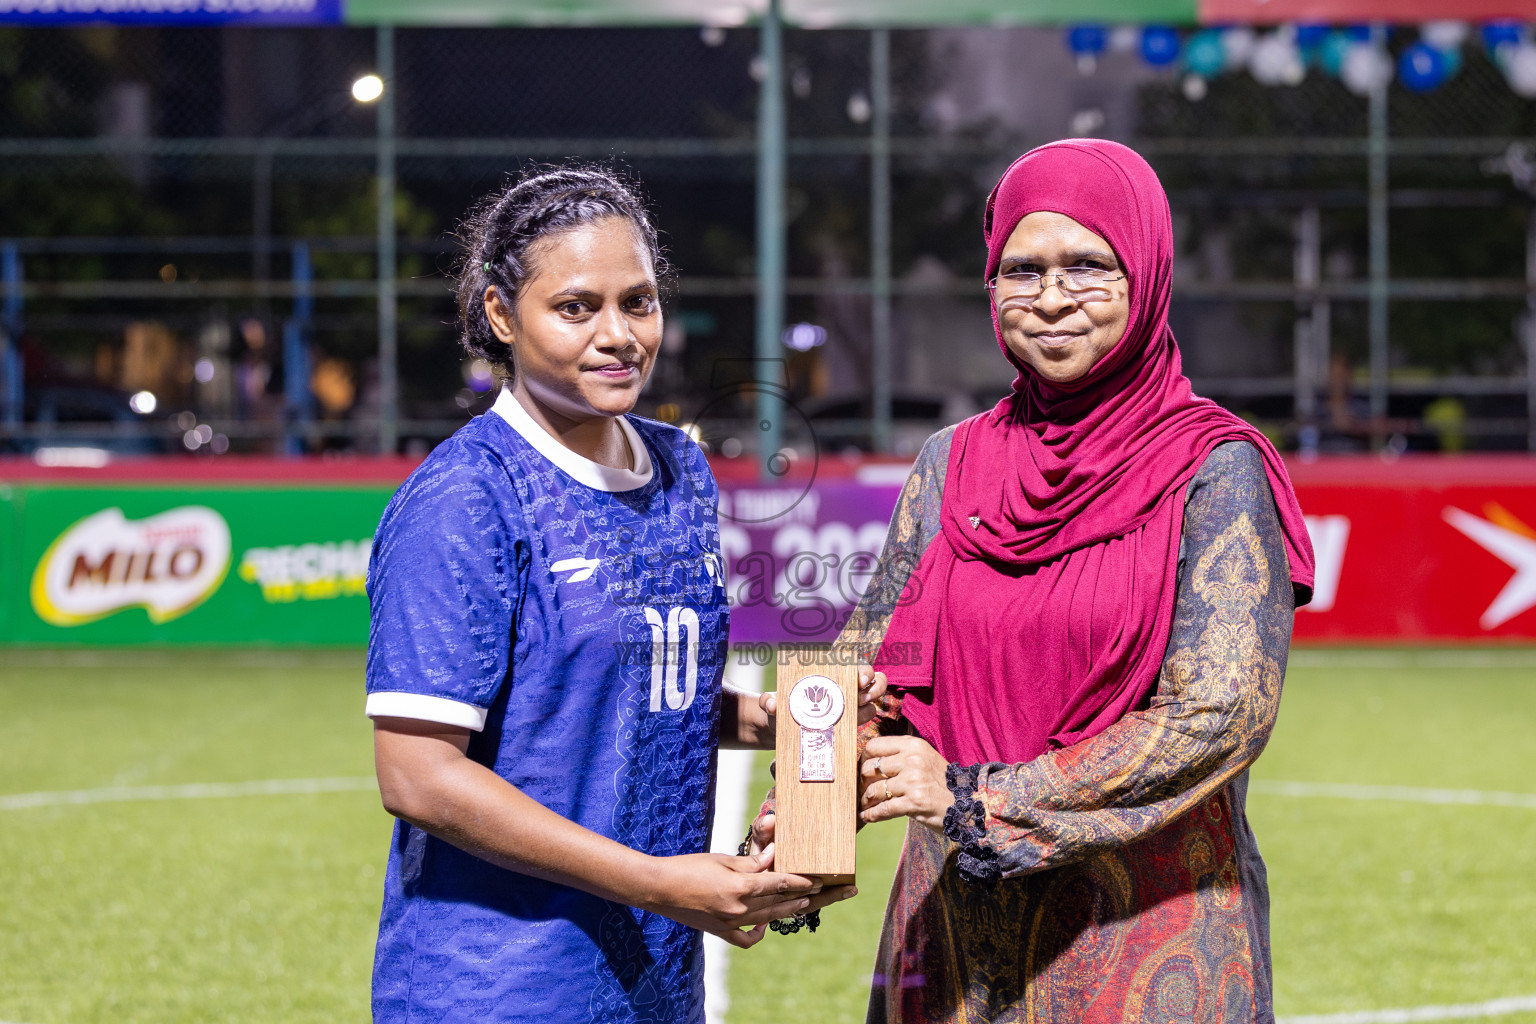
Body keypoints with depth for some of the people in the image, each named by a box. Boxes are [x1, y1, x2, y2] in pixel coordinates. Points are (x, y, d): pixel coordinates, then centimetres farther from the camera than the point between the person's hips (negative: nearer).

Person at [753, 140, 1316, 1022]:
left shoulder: (1215, 473, -6)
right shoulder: (952, 466, 9)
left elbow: (1221, 715, -15)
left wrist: (978, 798, -18)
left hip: (1149, 943, -4)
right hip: (958, 932, 4)